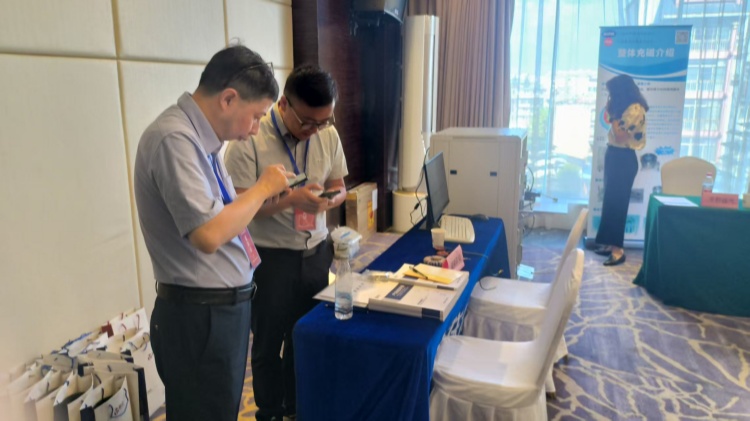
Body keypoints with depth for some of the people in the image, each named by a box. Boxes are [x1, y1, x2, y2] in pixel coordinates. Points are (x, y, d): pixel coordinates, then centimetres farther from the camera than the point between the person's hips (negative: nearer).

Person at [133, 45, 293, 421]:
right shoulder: (175, 138, -22)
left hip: (222, 307, 10)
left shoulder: (197, 136, 7)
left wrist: (263, 198, 6)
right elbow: (208, 234, -30)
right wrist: (262, 187, -19)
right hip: (201, 315, -9)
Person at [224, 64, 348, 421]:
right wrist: (291, 198, -29)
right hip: (271, 258, -4)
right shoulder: (250, 140, -17)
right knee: (269, 345, 13)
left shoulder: (328, 135, -1)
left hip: (317, 252, 5)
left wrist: (329, 199, -14)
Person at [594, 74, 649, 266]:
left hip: (624, 159, -9)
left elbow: (620, 136, -20)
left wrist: (612, 115, -14)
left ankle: (618, 249, -2)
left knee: (617, 202, -7)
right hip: (614, 156, 9)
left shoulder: (635, 109, -15)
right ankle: (610, 243, 19)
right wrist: (611, 112, 6)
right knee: (610, 201, 11)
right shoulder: (624, 107, 12)